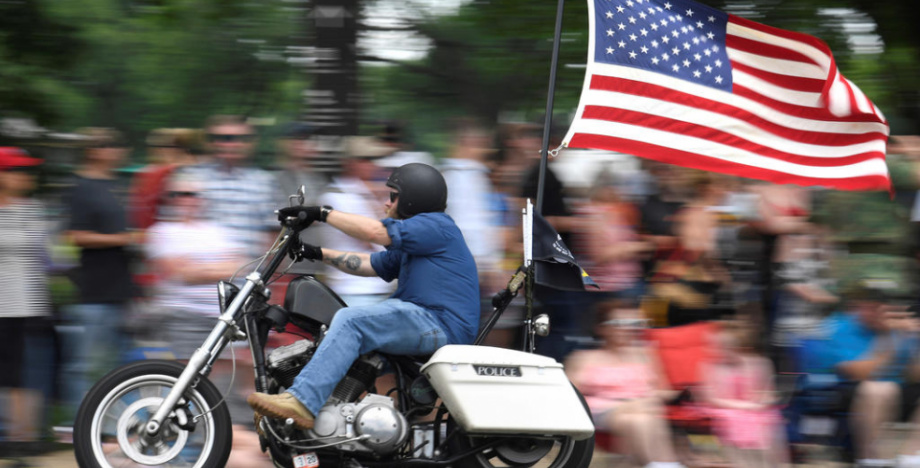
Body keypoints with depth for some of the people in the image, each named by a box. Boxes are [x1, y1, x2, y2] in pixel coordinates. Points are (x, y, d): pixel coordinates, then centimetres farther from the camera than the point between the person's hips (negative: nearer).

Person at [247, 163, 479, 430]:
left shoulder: (436, 226, -6)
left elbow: (375, 232, -16)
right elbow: (369, 265, 28)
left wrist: (322, 213, -11)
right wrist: (318, 254, 21)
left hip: (442, 326, -11)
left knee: (350, 320, -25)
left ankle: (302, 402, -37)